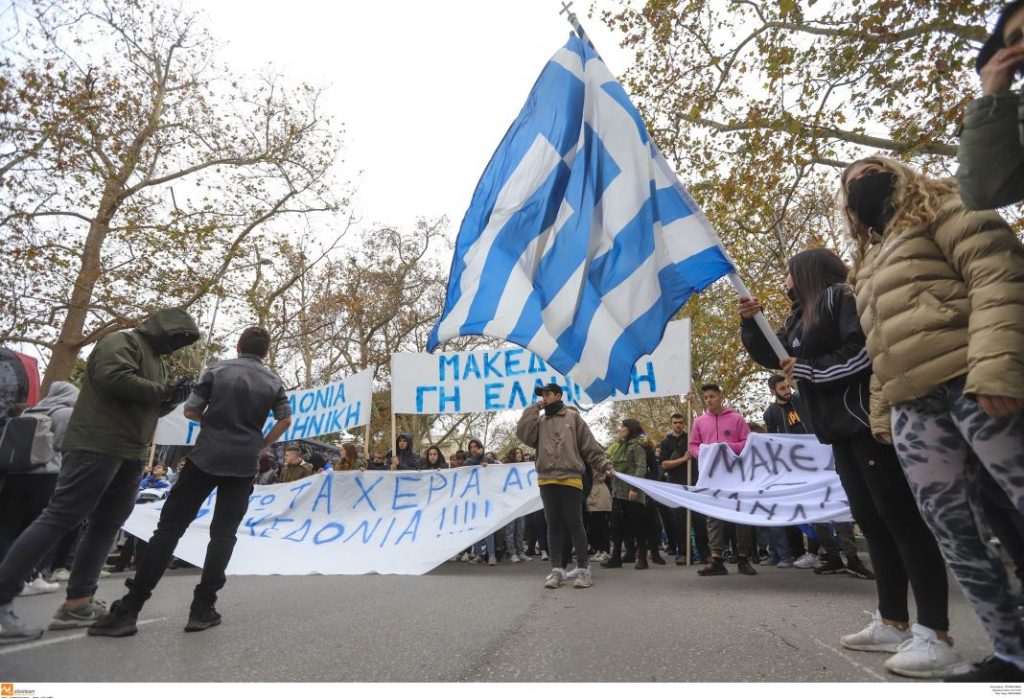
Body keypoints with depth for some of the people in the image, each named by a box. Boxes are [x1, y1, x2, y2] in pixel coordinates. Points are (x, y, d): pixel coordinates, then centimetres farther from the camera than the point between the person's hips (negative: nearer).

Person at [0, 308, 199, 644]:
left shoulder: (155, 358, 22)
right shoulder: (122, 341, -5)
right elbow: (114, 378, -24)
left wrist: (173, 397, 4)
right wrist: (164, 390, -15)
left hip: (131, 454, 10)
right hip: (97, 446, -10)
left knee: (106, 526, 8)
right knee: (59, 518, -10)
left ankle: (78, 603, 13)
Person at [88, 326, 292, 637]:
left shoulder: (217, 370, 1)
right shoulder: (273, 382, 6)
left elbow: (190, 411, 2)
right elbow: (285, 419, 4)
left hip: (206, 457, -1)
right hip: (244, 463, 1)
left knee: (170, 526, 3)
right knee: (223, 533, 8)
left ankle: (129, 609, 1)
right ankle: (202, 608, 3)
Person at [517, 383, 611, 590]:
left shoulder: (572, 417, 6)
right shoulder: (539, 421, 16)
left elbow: (590, 445, 4)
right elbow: (523, 434, -3)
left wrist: (604, 464, -5)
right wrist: (534, 409, 1)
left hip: (571, 478, -4)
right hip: (547, 479, 4)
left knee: (574, 522, -2)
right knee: (554, 523, 8)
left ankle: (583, 569, 7)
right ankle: (556, 569, 15)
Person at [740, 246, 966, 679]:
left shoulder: (840, 296, -6)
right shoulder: (801, 318, 20)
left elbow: (865, 350, -18)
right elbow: (771, 356, 26)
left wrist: (805, 370, -12)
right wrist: (750, 321, 11)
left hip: (867, 421, -9)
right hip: (841, 428, 9)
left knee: (900, 517, -11)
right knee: (870, 520, 8)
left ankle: (936, 637, -9)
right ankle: (892, 624, 14)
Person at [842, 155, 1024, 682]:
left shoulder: (943, 207, 9)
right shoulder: (870, 262, 30)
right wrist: (881, 413, 18)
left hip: (973, 383, -7)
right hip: (912, 409, 7)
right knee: (951, 530, 5)